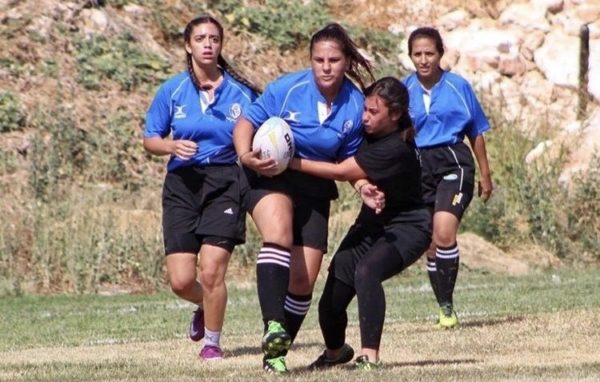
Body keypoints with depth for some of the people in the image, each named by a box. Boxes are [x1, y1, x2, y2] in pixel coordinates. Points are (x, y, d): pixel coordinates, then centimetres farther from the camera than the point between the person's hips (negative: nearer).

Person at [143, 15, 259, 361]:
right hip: (183, 183, 2)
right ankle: (206, 307, 34)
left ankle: (212, 342, 9)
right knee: (181, 280, -3)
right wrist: (173, 146, -11)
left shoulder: (241, 92, 1)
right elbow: (150, 139, 10)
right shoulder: (173, 91, 4)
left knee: (211, 270, -13)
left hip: (225, 183, -2)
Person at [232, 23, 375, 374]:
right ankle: (273, 327, -46)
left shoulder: (355, 106, -5)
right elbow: (246, 123, -8)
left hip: (316, 190, 4)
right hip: (270, 177, -4)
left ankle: (276, 353, 19)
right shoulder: (287, 88, -13)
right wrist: (246, 155, -27)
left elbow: (349, 161, 5)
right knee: (279, 233, -35)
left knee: (303, 281, 2)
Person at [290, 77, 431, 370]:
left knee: (367, 271, -35)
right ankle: (335, 351, 33)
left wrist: (292, 162, -24)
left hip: (406, 228, -7)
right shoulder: (370, 135, -2)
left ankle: (369, 357, -35)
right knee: (332, 299, 2)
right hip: (371, 225, 7)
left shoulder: (396, 150, -27)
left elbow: (341, 172, -26)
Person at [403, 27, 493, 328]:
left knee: (444, 233, -23)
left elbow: (476, 132, 9)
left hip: (453, 162, -3)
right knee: (431, 245, 6)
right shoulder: (404, 90, 3)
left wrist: (485, 175, 12)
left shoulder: (458, 87, 0)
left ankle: (447, 307, -14)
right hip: (418, 167, 3)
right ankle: (444, 310, 19)